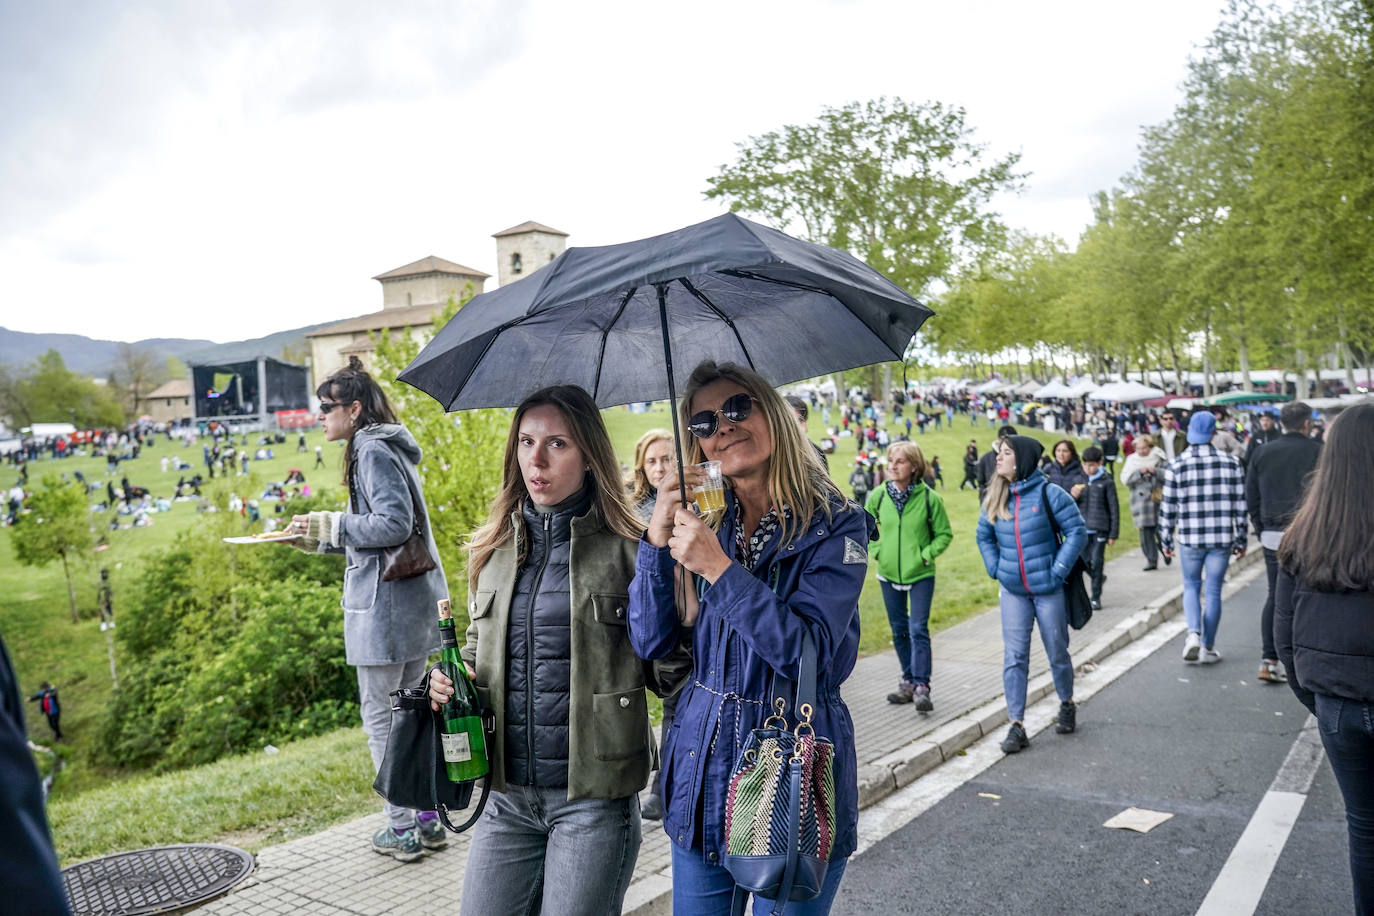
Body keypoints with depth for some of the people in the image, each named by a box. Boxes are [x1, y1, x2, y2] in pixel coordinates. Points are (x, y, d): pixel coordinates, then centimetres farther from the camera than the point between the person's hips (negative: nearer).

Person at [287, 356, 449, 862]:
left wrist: (330, 524, -11)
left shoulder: (373, 451, -13)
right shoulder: (390, 447, 17)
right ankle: (430, 819, 24)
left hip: (385, 602, -10)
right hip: (416, 597, 10)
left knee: (380, 715, 0)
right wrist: (319, 538, 19)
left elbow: (394, 524, -21)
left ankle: (403, 831, 9)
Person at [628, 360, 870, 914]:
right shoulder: (701, 520, 3)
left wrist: (719, 568, -25)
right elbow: (650, 643, -1)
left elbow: (807, 651, -21)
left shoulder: (835, 524, -10)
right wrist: (657, 540, -13)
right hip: (702, 761, 4)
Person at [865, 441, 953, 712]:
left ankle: (921, 687, -6)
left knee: (918, 630, -10)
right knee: (899, 631, 13)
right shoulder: (879, 495, -4)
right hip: (888, 574, 4)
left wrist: (926, 554, -13)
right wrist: (875, 550, -1)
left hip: (920, 575, -4)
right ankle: (908, 681, 26)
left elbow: (944, 534, -2)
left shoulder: (930, 498, -11)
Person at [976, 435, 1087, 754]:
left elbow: (1077, 531, -8)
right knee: (1014, 656, -1)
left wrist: (1058, 570, -13)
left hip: (1048, 588, -3)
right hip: (1012, 591, 4)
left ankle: (1067, 704, 38)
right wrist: (995, 569, 4)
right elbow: (984, 536, 17)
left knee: (1057, 651, 12)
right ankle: (1017, 726, 3)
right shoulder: (995, 499, 3)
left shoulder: (1049, 494, -12)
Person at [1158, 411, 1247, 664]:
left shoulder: (1177, 465, -5)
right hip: (1221, 539, 1)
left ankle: (1193, 633, -7)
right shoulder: (1230, 463, -1)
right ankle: (1208, 648, 15)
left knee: (1191, 587, 15)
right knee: (1214, 591, 9)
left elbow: (1168, 507, -2)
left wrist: (1165, 540, 9)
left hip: (1189, 539, -1)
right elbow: (1240, 505, 3)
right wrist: (1240, 540, 12)